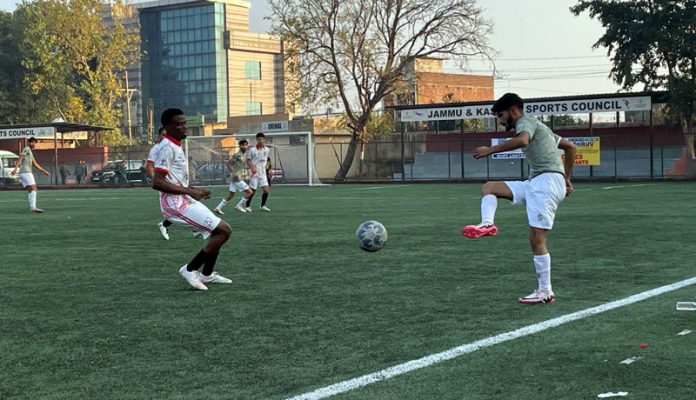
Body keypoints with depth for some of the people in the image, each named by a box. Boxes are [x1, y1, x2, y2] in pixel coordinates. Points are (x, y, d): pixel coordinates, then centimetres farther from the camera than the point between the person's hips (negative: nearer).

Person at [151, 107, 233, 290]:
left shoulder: (175, 146, 15)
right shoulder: (166, 147, -16)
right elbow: (157, 182, -24)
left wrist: (194, 189, 13)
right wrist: (188, 191, -23)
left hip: (183, 200, 10)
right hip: (176, 204, -10)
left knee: (218, 231, 20)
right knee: (224, 230, -13)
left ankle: (207, 274, 29)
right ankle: (190, 269, -5)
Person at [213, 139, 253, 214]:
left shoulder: (245, 155, 15)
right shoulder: (237, 155, -13)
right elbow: (228, 163, -14)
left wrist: (246, 171, 14)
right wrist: (233, 173, -20)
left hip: (240, 178, 9)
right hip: (237, 178, -9)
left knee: (230, 195, 11)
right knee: (249, 192, -7)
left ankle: (218, 208, 15)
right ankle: (239, 206, 3)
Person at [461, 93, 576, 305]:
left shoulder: (526, 122, -1)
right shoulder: (535, 127, 28)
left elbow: (522, 140, -28)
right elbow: (570, 147, 33)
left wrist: (490, 150, -25)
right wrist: (566, 178, 30)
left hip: (547, 181, -10)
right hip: (535, 183, 10)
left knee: (537, 239, -10)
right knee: (490, 187, 6)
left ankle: (545, 292, -6)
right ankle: (487, 223, -18)